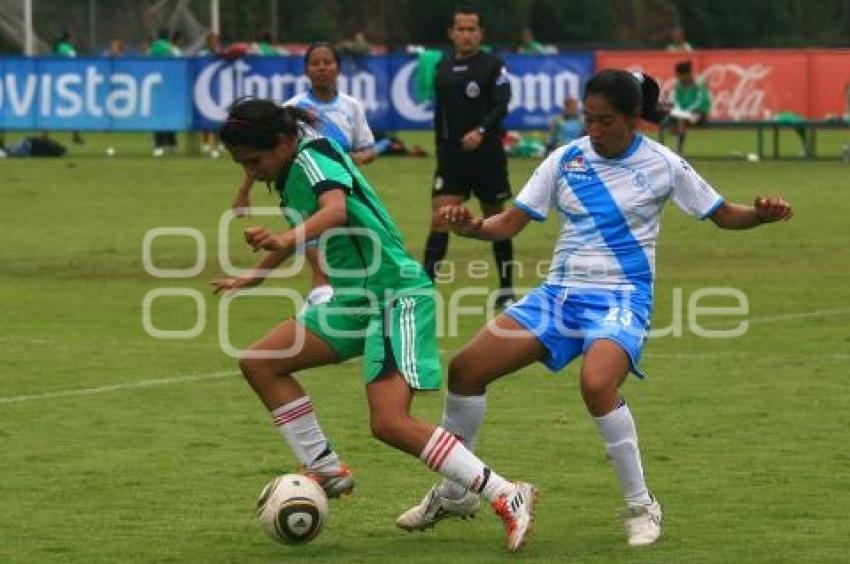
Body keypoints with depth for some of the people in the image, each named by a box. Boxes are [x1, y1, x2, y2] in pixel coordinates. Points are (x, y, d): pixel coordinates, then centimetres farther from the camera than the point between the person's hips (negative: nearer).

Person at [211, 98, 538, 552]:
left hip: (395, 294, -9)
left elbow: (335, 209, -36)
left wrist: (286, 240, -53)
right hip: (355, 298, 9)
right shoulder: (289, 175, 12)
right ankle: (327, 471, 9)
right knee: (259, 363, 2)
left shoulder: (313, 155, -15)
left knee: (390, 423, -20)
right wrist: (252, 278, 40)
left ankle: (507, 497, -14)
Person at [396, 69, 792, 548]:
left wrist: (762, 214, -16)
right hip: (560, 293, 5)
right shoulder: (566, 160, 4)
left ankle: (642, 506, -18)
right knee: (466, 369, -4)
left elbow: (724, 215, 5)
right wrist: (470, 226, -15)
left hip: (620, 297, -5)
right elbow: (511, 223, 5)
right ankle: (454, 494, 16)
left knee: (597, 384, -35)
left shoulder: (662, 165, -4)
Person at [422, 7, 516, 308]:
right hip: (451, 156, 3)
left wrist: (481, 131, -30)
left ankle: (506, 291, 18)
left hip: (487, 155, -3)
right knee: (439, 221, -9)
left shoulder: (493, 66, -4)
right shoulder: (443, 68, 9)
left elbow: (501, 106, -15)